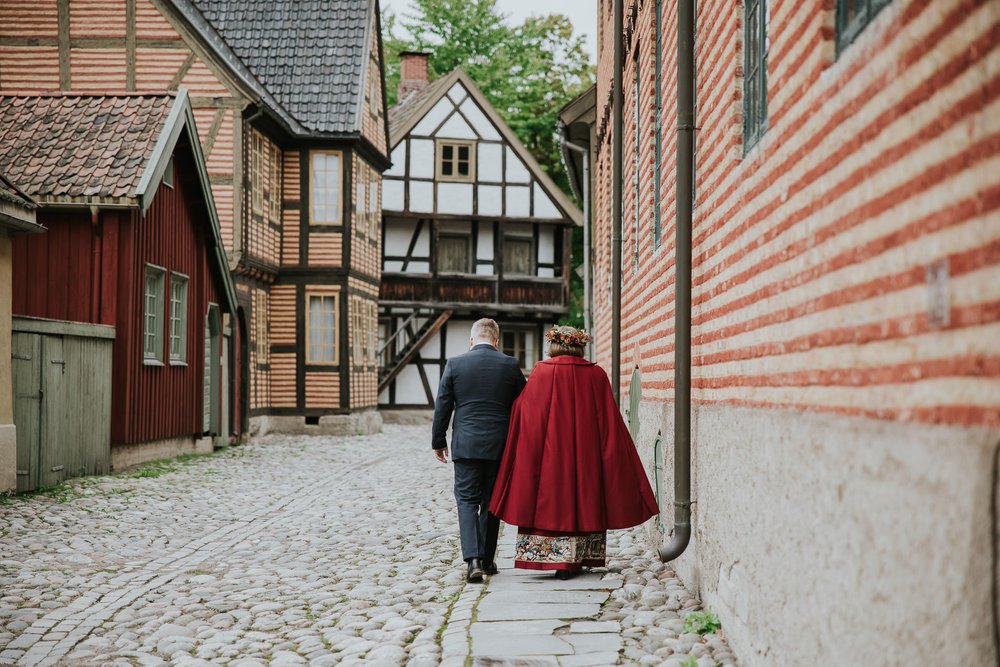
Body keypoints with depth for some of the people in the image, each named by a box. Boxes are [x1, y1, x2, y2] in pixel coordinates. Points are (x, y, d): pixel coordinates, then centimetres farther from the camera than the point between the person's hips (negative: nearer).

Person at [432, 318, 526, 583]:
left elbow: (442, 406, 0)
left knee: (467, 501, 3)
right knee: (491, 502, 13)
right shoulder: (510, 365, -1)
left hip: (465, 445, -1)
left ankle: (473, 559, -14)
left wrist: (438, 441, 10)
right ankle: (487, 559, 21)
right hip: (499, 446, 1)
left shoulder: (455, 364, -3)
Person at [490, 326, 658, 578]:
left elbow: (524, 410, -2)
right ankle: (574, 560, 10)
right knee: (582, 497, 10)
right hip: (586, 452, 2)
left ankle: (555, 558, -3)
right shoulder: (596, 375, -1)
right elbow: (609, 422, 0)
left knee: (550, 498, 4)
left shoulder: (542, 372, -5)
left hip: (549, 452, -2)